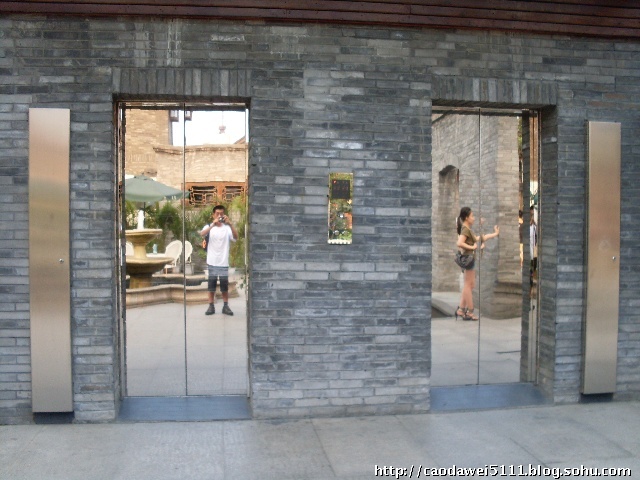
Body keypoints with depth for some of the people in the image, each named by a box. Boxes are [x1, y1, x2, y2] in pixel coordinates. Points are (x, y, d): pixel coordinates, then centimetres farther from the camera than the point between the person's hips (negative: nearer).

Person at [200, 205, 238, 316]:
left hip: (224, 263, 0)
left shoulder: (227, 228, 2)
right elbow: (202, 234, -21)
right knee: (211, 285, 6)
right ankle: (211, 306, 13)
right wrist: (213, 224, -35)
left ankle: (225, 306, 13)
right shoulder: (209, 227, 1)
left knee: (224, 285, 5)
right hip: (212, 262, 0)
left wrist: (229, 223, -31)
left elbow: (235, 237, -16)